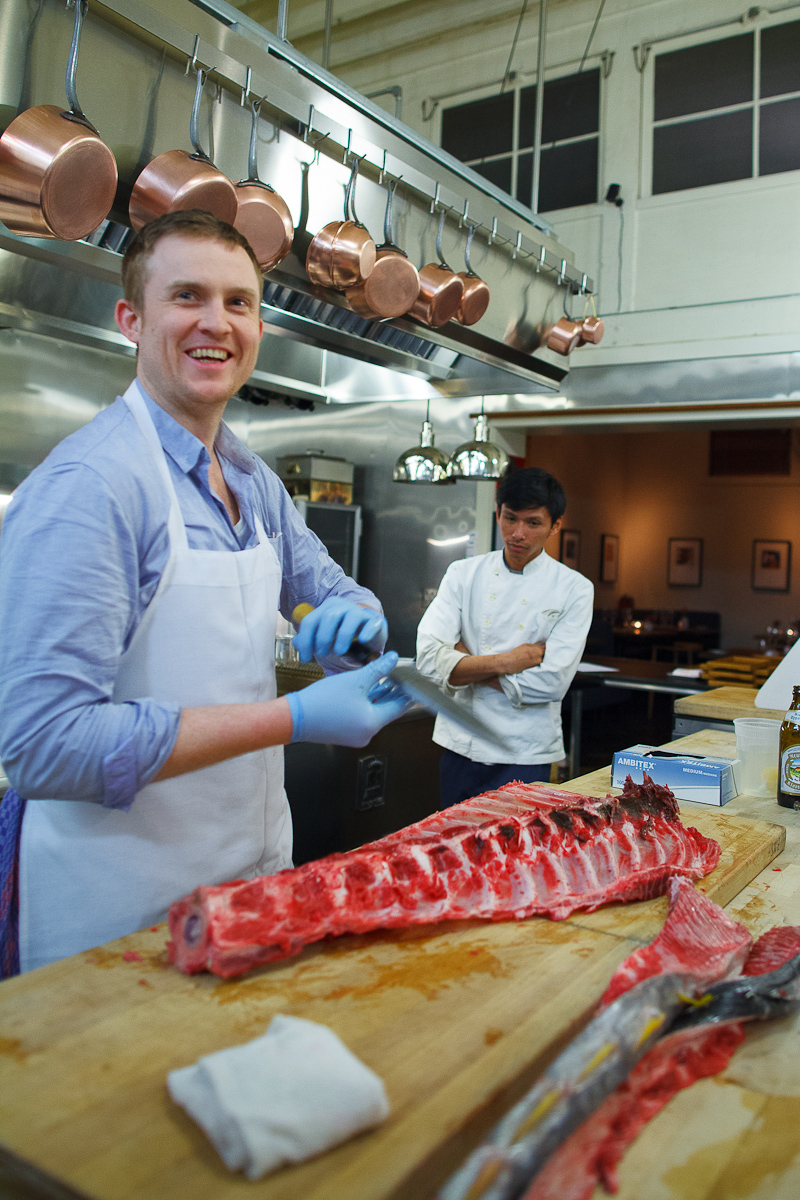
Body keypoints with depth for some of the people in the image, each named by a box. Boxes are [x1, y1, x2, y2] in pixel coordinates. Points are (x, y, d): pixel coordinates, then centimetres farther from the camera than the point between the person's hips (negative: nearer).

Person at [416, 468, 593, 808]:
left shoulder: (573, 589, -5)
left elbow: (551, 682, -15)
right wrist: (505, 662, -18)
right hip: (459, 746, 2)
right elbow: (429, 658, -11)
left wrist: (464, 666, -10)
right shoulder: (464, 573, 1)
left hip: (524, 757, -2)